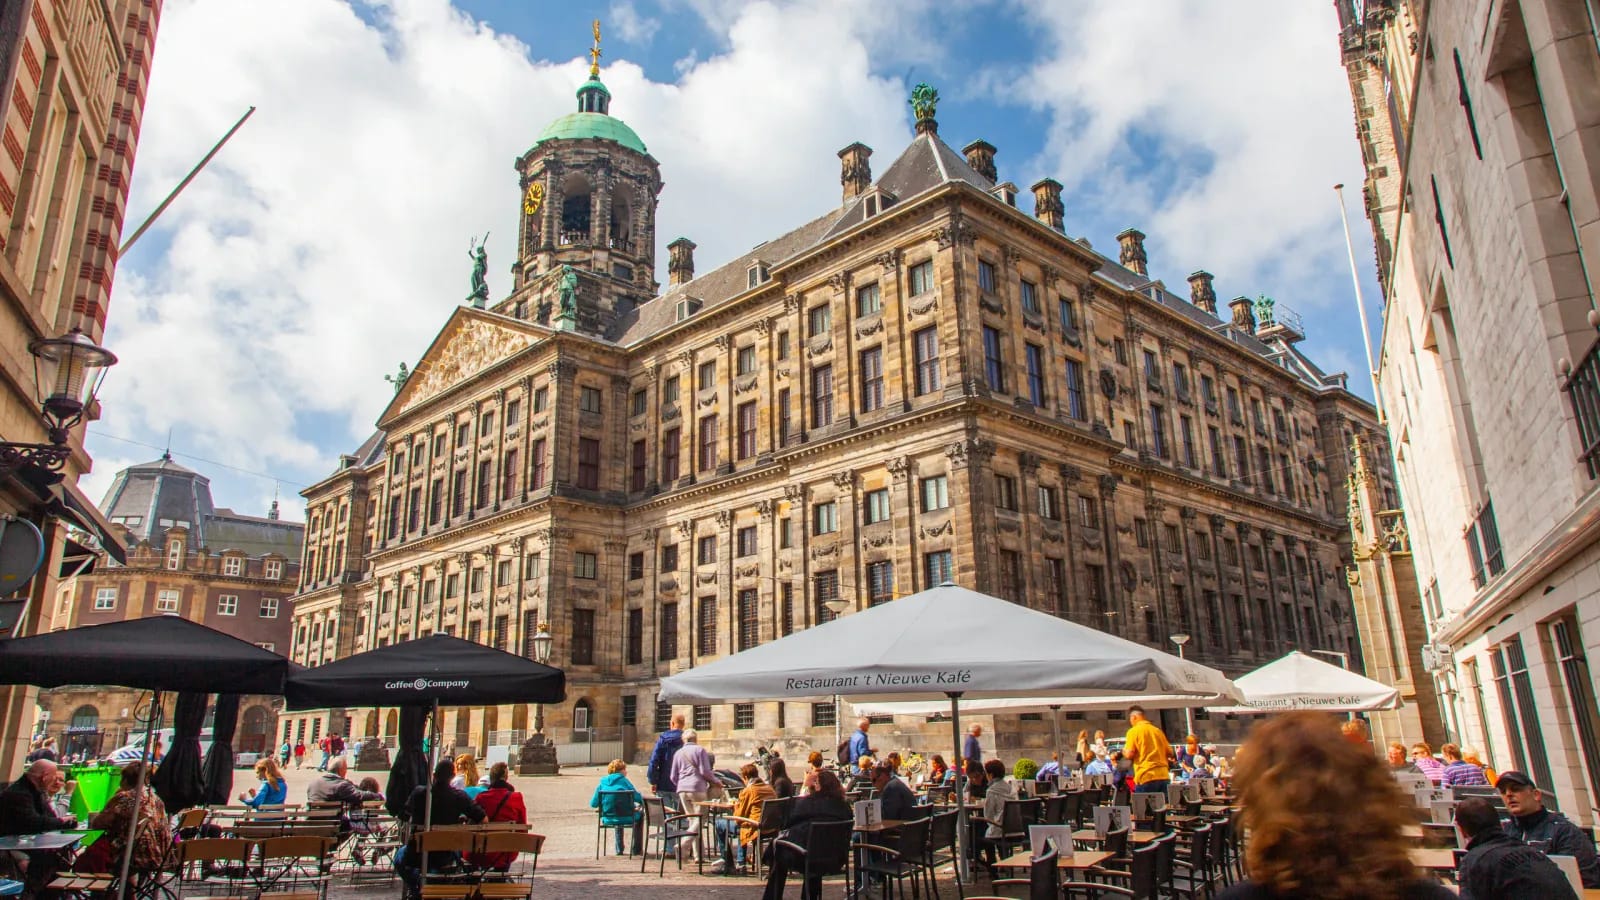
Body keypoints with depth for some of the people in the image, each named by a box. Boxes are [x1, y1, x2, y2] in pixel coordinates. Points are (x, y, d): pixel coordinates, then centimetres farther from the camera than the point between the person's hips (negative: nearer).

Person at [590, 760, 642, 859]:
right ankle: (636, 849, 28)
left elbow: (593, 804, 4)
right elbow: (637, 797, -10)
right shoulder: (624, 781, -8)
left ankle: (619, 849, 40)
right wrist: (642, 797, 13)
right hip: (625, 818, -4)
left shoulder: (602, 783, 3)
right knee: (640, 813, 26)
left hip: (607, 819, 5)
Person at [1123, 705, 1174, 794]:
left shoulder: (1133, 731, -3)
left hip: (1146, 777, -6)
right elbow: (1169, 753, 18)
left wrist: (1124, 751, 12)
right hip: (1163, 776, 6)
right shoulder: (1157, 730, 15)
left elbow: (1130, 754, -9)